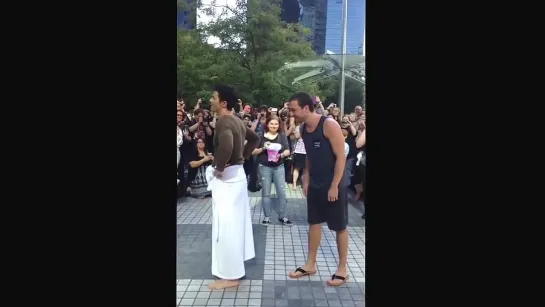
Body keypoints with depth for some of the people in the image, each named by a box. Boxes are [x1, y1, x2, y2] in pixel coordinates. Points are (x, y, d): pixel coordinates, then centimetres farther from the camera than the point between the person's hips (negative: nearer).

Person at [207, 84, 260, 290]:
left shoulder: (223, 122, -20)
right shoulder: (237, 121, 9)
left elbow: (226, 147, -40)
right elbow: (254, 138, 24)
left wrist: (219, 168, -24)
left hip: (226, 177, -10)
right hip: (238, 173, 10)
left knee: (225, 226, -3)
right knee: (237, 221, 18)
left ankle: (230, 275, 6)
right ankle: (238, 262, 33)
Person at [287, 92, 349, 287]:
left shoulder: (329, 125, -19)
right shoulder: (303, 128, 3)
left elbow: (341, 157, -19)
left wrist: (334, 186, -20)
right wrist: (306, 180, 7)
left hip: (334, 185, -7)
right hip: (315, 185, 7)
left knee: (339, 227, 6)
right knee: (314, 223, 14)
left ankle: (342, 269, 19)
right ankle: (310, 264, 26)